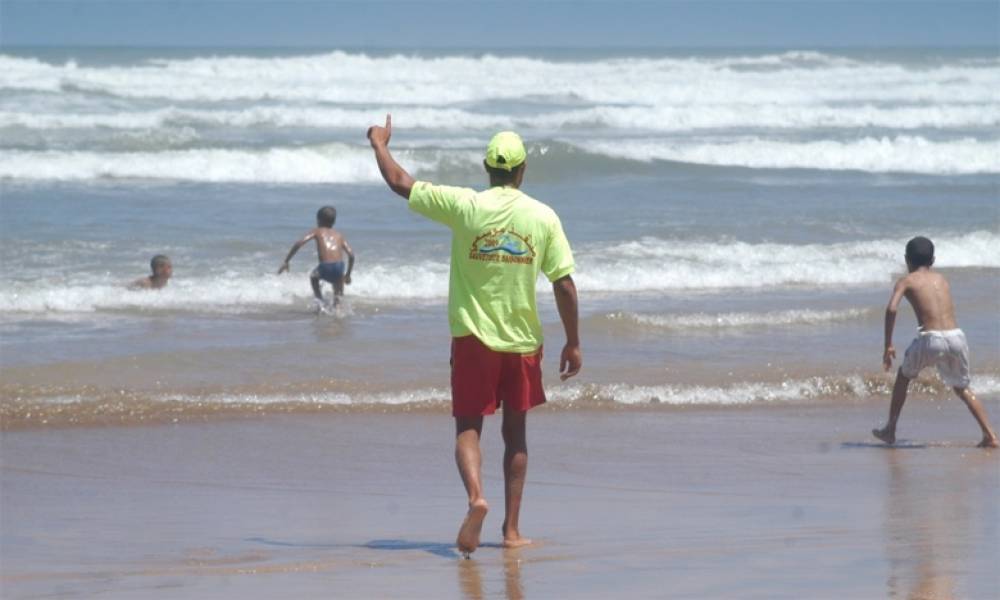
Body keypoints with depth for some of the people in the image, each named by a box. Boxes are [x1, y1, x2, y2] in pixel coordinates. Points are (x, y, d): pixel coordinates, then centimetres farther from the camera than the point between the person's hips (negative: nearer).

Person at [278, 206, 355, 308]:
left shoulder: (317, 232, 15)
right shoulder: (338, 235, 23)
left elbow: (299, 243, 0)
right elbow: (351, 254, 15)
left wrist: (286, 261, 4)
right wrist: (348, 274, 27)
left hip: (325, 268, -3)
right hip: (339, 267, 3)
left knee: (313, 277, 34)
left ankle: (319, 300, 16)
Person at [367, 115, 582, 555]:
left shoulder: (464, 206, -8)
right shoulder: (544, 217, -4)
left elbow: (399, 183, 1)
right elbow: (564, 284, -4)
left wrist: (379, 144, 20)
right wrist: (573, 342, 6)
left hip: (474, 337, -2)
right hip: (523, 340, 2)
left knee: (468, 429, 3)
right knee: (515, 433, 14)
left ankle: (476, 497, -25)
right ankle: (512, 528, 13)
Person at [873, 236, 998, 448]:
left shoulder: (906, 281, 9)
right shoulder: (941, 279, 22)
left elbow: (891, 309, -7)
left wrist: (888, 345, -3)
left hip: (931, 339, -3)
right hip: (956, 336, 3)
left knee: (904, 376, 25)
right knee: (962, 388, 24)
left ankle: (890, 430, 27)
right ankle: (989, 435, 10)